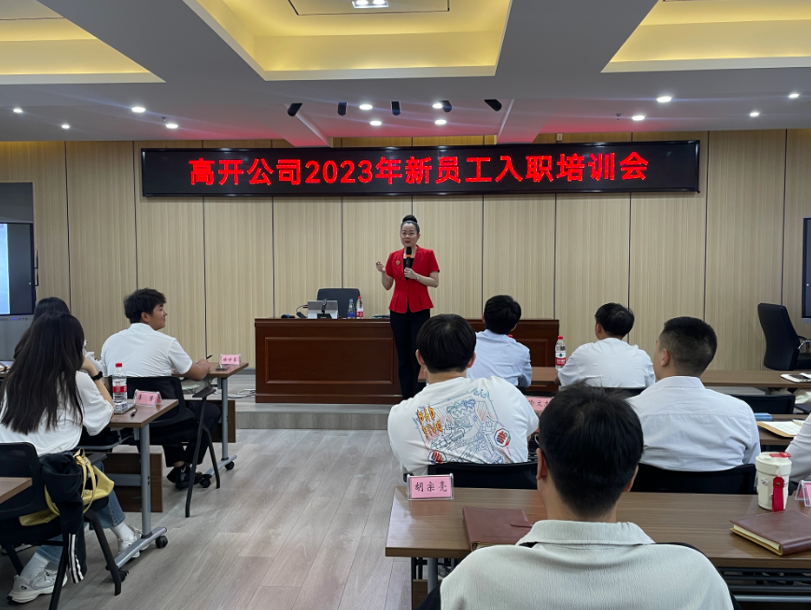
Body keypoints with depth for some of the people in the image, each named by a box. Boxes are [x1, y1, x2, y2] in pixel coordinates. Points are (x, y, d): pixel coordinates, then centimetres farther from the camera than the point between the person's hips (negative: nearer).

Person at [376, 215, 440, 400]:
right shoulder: (393, 256, 7)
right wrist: (382, 272, -9)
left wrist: (416, 276, -18)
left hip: (420, 310, -3)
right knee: (403, 357, 6)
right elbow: (387, 286, 9)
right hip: (398, 310, 3)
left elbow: (435, 282, -5)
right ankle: (406, 399, 14)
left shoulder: (427, 254, -2)